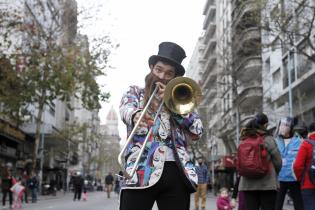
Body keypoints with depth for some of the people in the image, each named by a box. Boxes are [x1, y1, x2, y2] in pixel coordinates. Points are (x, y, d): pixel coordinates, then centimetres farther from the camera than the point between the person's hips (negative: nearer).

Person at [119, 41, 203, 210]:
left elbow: (197, 132, 10)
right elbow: (125, 109, -7)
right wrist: (136, 115, -31)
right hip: (142, 171, -2)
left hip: (176, 172, 3)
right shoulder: (135, 92, 18)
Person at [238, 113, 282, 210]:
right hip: (267, 183, -4)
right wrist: (273, 174, 14)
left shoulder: (244, 140, 7)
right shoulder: (267, 139, -6)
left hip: (247, 183, 4)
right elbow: (278, 161, -3)